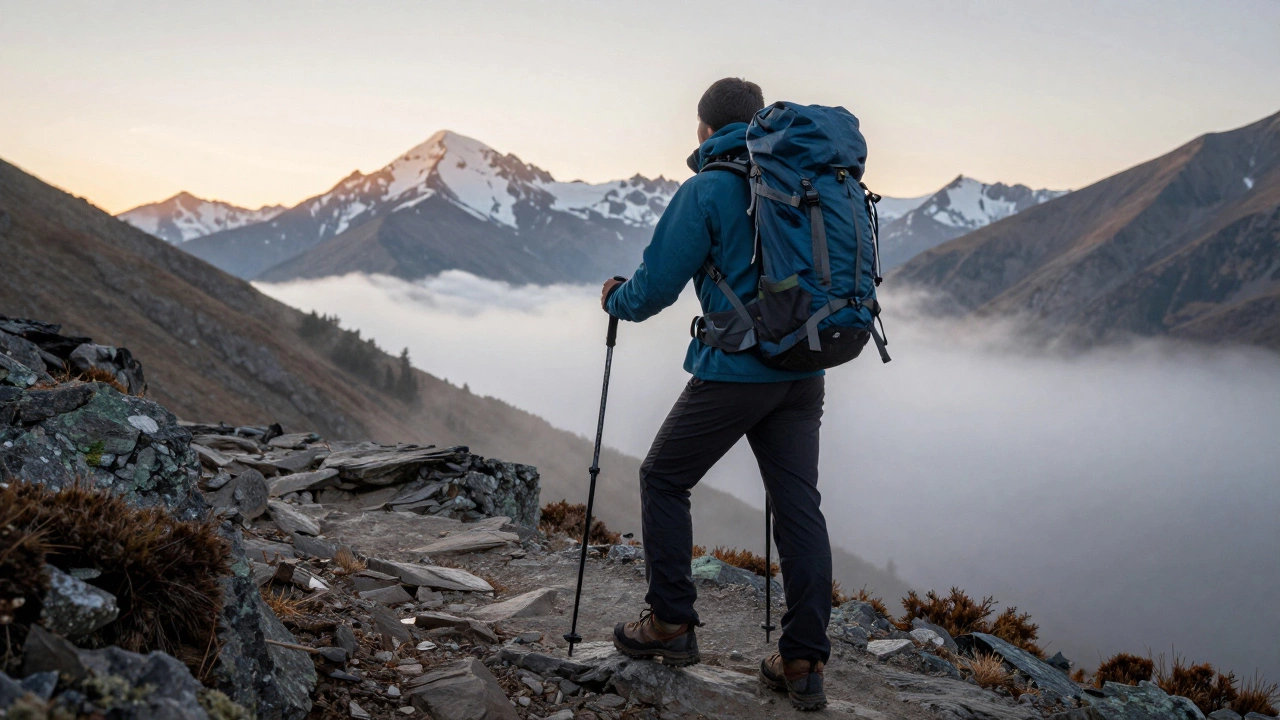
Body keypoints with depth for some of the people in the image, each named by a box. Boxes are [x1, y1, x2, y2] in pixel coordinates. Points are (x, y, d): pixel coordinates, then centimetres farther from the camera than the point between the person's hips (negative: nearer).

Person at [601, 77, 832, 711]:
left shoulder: (707, 191, -7)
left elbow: (656, 284, -7)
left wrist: (616, 300, 14)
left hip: (735, 369, -6)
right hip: (804, 373, 6)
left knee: (663, 480, 12)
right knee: (797, 503, 6)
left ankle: (672, 624, 15)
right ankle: (804, 664, 6)